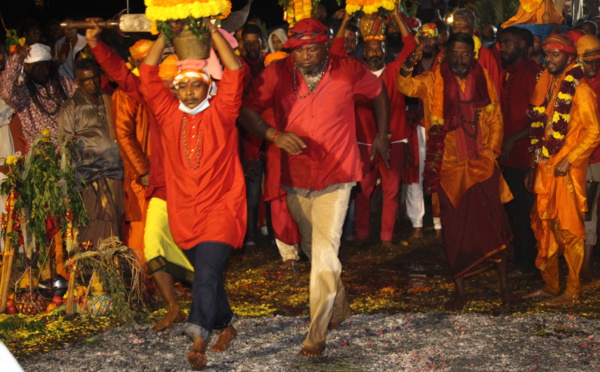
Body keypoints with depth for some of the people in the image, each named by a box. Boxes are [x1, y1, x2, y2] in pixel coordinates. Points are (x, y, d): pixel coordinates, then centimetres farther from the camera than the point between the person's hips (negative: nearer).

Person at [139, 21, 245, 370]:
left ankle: (199, 335, -24)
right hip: (184, 212, 4)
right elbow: (148, 74, 1)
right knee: (207, 273, 15)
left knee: (207, 273, -18)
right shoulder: (168, 113, 5)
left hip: (220, 210, -4)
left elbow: (235, 72, -13)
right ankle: (226, 323, 34)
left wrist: (213, 30, -10)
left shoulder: (220, 113, -3)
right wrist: (168, 33, 0)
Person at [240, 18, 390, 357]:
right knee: (313, 249, 19)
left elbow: (379, 92, 9)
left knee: (324, 251, -15)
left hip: (335, 177, -3)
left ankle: (317, 333, -9)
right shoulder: (277, 73, -9)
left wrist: (383, 135, 13)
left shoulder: (348, 71, -10)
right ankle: (339, 303, 44)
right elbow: (247, 111, -10)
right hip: (295, 177, 3)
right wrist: (275, 134, -26)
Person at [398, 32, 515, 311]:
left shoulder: (483, 80, 5)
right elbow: (407, 87, -16)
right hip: (449, 167, 0)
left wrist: (492, 150, 1)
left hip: (481, 164, 0)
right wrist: (407, 69, -36)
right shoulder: (434, 81, 1)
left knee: (493, 221, -7)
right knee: (455, 228, 4)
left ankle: (503, 284, 4)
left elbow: (495, 119, 11)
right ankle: (459, 290, 13)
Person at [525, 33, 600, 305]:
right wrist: (534, 165, 15)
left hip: (567, 170, -8)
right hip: (544, 168, 8)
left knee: (567, 229, -5)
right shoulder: (546, 86, 13)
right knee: (543, 226, 12)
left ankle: (573, 291, 2)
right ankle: (550, 285, 22)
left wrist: (569, 160, -19)